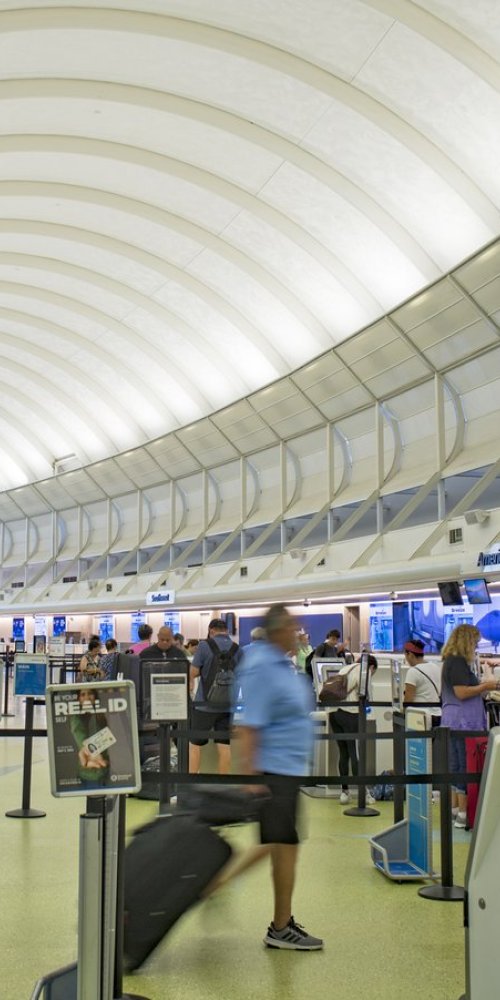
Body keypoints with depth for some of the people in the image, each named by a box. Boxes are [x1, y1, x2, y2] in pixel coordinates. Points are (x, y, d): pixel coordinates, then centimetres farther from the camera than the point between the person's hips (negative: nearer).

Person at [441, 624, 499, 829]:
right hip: (463, 722, -10)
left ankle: (454, 809, 18)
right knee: (467, 768, -7)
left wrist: (482, 685, 17)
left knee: (456, 766, 13)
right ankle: (463, 814, -5)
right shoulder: (458, 662, -15)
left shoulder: (452, 661, 17)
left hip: (454, 723, 10)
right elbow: (462, 692, -21)